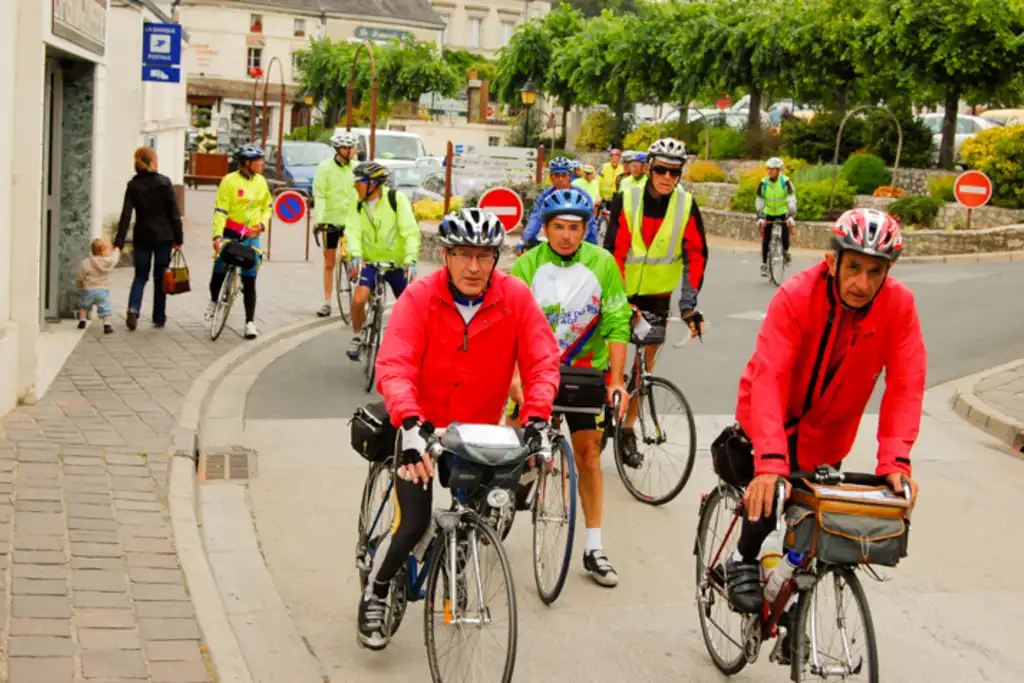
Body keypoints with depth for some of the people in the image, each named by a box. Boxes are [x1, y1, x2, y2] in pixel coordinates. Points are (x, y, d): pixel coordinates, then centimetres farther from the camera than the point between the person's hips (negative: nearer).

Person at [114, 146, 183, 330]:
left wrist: (119, 243, -7)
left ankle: (133, 308, -14)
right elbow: (174, 213, -6)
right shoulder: (164, 183, -7)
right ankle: (159, 318, 13)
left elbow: (126, 216, -6)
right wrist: (178, 238, 2)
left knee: (140, 276, 11)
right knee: (160, 277, 9)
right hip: (163, 236, -2)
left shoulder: (132, 186, -2)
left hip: (141, 237, 2)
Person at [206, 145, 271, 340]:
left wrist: (262, 224, -2)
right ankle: (214, 300, 35)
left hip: (251, 237, 3)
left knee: (249, 281, 1)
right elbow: (220, 210, -13)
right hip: (230, 234, -3)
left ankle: (250, 322, 7)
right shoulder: (230, 181, -10)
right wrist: (217, 236, -22)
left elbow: (267, 207, 17)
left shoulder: (261, 182, 5)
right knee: (219, 273, 3)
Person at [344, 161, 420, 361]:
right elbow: (353, 231, -9)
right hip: (370, 262, 2)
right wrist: (356, 255, -29)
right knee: (358, 300, -20)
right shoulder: (357, 204, 1)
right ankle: (357, 337, 5)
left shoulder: (396, 199, -12)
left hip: (398, 263, -2)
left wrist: (410, 260, -29)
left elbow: (411, 231, -17)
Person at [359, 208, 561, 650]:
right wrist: (411, 425, -43)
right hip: (423, 427, -2)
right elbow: (393, 366, -28)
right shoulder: (420, 297, -18)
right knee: (413, 524, -10)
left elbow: (542, 361, -14)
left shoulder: (515, 297, -12)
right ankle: (373, 599, 17)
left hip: (479, 431, 3)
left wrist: (537, 419, -30)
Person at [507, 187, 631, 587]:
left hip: (586, 370, 0)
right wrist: (513, 376, -33)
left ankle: (594, 549, 8)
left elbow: (617, 325, -9)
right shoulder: (527, 265, -13)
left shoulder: (602, 264, -11)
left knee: (588, 455, 1)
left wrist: (617, 381, -15)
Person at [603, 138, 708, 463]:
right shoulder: (626, 200, -15)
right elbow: (614, 251, -19)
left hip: (657, 294, 2)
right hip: (621, 291, -2)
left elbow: (696, 255, -10)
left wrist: (689, 304, -18)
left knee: (645, 364, 7)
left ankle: (628, 427, 19)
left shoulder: (687, 206, -10)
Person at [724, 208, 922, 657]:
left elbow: (905, 385, -26)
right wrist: (770, 460, -52)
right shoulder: (796, 297, -30)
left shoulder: (899, 305, -22)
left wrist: (895, 460, -40)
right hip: (772, 418, -3)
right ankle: (743, 562, 5)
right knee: (771, 493, -25)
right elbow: (768, 377, -40)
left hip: (826, 431, 3)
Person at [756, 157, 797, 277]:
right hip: (768, 213, 1)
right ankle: (764, 265, 3)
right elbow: (759, 202, -14)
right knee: (766, 240, -7)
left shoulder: (786, 182, -20)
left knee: (785, 237, -15)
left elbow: (791, 200, -23)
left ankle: (785, 251, 18)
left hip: (783, 213, -1)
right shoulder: (763, 183, -15)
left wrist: (791, 217, -32)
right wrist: (759, 218, -23)